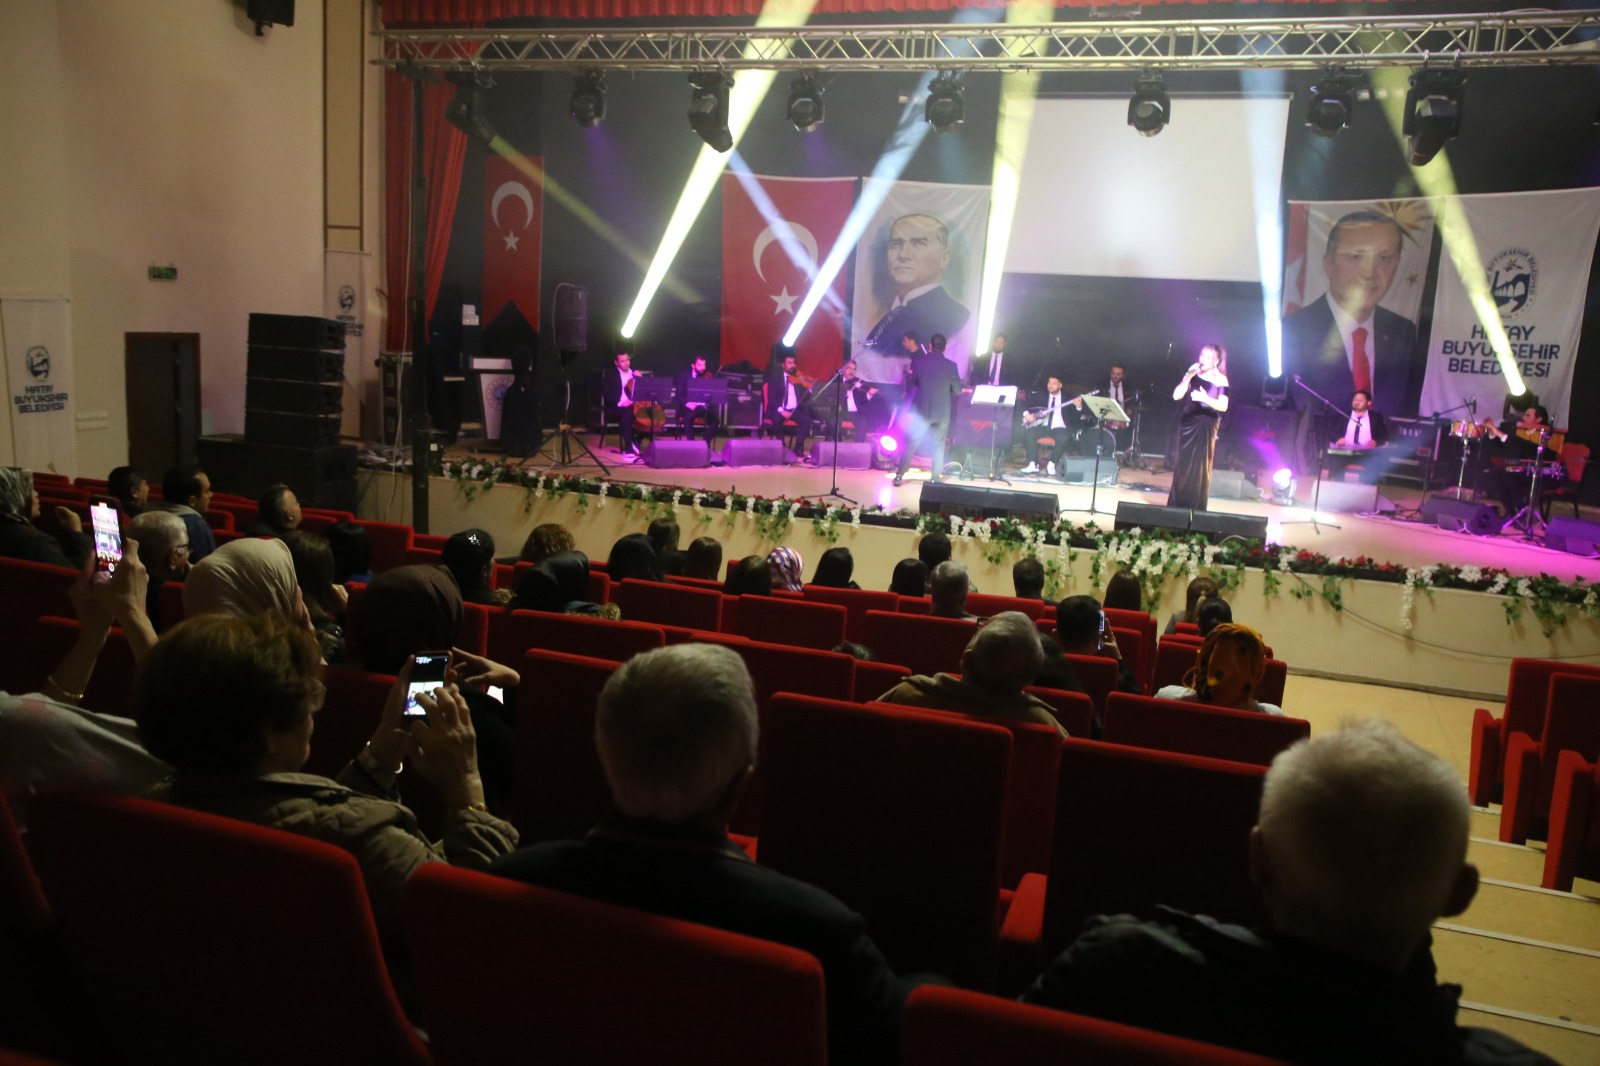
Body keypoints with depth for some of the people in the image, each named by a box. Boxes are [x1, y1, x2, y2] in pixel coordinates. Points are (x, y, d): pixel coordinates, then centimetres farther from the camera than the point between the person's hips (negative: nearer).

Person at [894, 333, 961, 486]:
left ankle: (899, 475, 6)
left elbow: (910, 382, 3)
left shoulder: (918, 361, -7)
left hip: (921, 410, 0)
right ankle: (936, 477, 15)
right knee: (939, 445, 14)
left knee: (910, 443, 7)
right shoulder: (951, 366, -7)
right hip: (942, 412, 0)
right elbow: (958, 390, 1)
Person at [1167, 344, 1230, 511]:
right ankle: (1177, 505, 16)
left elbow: (1223, 406, -12)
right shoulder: (1193, 374, 3)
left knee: (1200, 467, -1)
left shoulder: (1221, 380, -5)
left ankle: (1195, 508, 7)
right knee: (1183, 465, 8)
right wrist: (1188, 377, -14)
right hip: (1187, 423, 3)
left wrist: (1206, 399, -28)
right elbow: (1177, 396, -4)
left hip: (1207, 427, -3)